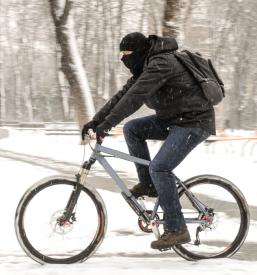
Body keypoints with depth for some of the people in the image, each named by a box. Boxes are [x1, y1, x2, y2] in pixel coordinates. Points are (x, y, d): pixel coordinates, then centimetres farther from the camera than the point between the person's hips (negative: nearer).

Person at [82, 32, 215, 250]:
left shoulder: (161, 63, -20)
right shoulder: (144, 69, 11)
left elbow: (135, 96, -30)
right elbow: (123, 96, 11)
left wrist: (107, 123, -33)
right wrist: (95, 121, 4)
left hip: (195, 122, -10)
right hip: (173, 119, 10)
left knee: (159, 168, -19)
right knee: (132, 129, 1)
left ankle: (177, 230, -13)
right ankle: (148, 185, 7)